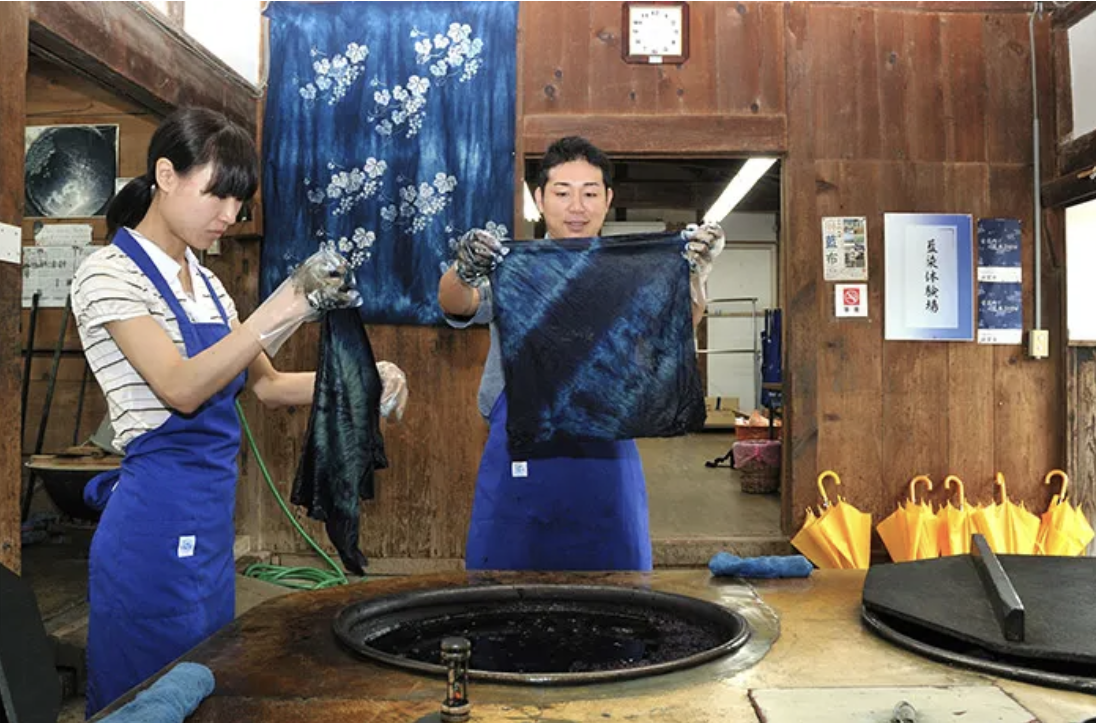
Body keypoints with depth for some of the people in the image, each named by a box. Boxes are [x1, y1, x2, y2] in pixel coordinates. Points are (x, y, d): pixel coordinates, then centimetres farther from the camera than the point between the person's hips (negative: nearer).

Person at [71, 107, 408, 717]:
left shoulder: (205, 282, 11)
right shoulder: (110, 274, -12)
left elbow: (265, 385, 12)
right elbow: (182, 388, -25)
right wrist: (289, 305, -31)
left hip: (210, 527, 8)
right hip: (158, 526, -8)